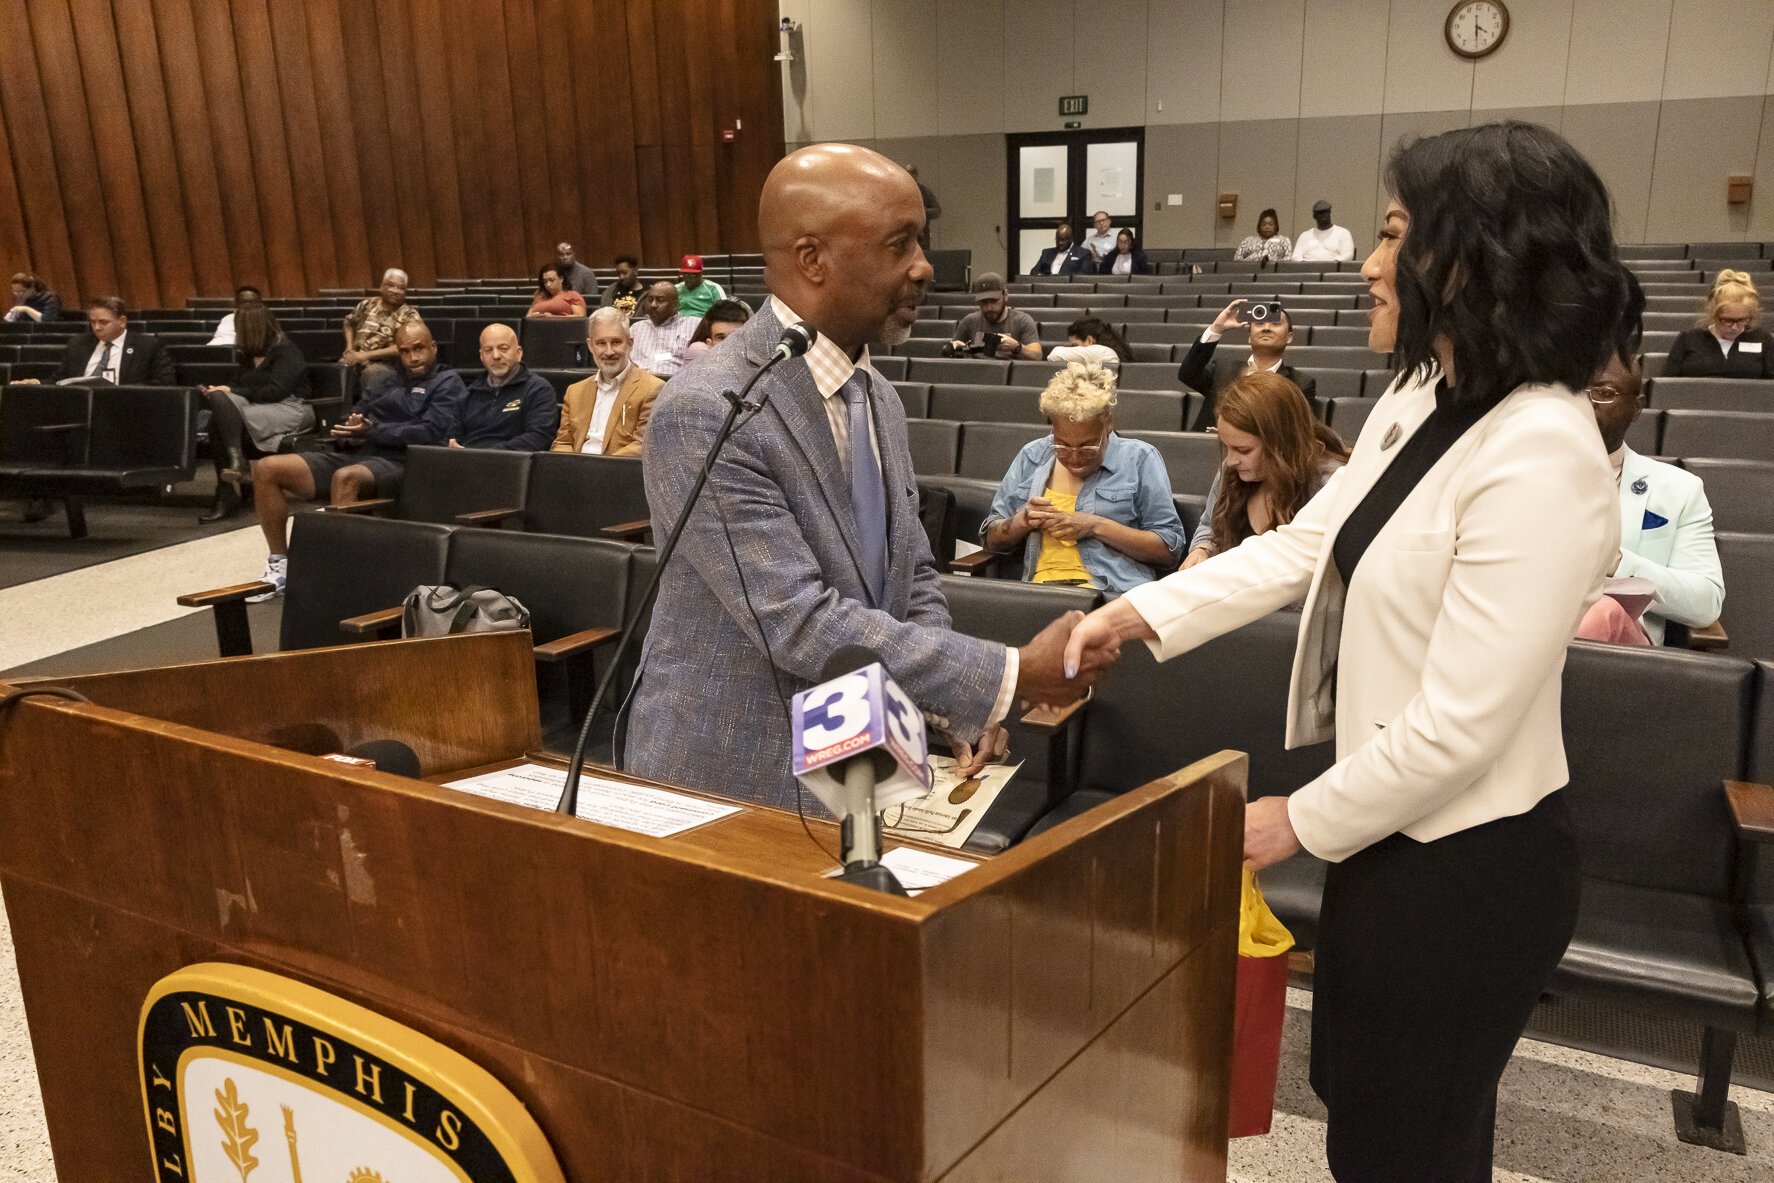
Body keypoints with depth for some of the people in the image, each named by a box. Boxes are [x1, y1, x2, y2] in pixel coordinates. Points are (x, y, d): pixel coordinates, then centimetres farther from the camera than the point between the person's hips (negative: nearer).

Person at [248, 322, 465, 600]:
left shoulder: (448, 382, 7)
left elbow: (431, 431, -9)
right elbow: (358, 413, 23)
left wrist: (375, 431, -14)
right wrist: (348, 434, -2)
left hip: (399, 463, -7)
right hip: (356, 455, 7)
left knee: (346, 477, -40)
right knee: (267, 469, -6)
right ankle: (279, 565, -2)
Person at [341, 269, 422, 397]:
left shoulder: (410, 316, 0)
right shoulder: (367, 304, 14)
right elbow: (349, 323, 29)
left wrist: (366, 355, -14)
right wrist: (349, 348, 11)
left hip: (387, 365, -4)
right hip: (356, 359, 4)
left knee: (373, 374, -38)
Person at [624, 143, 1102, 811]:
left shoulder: (879, 399, 4)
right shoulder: (704, 415, -22)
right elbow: (802, 626, -26)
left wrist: (953, 704, -3)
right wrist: (1010, 677, -22)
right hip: (730, 782, -7)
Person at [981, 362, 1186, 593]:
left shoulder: (1140, 459, 4)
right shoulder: (1032, 457, 13)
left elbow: (1170, 550, 0)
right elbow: (991, 540, 18)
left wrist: (1096, 526, -10)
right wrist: (1021, 522, -4)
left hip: (1115, 596, -3)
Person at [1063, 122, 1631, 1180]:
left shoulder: (1540, 457, -28)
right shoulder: (1421, 401, 2)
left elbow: (1460, 723, -27)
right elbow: (1300, 546, 8)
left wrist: (1300, 822, -14)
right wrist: (1140, 614, 2)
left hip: (1470, 866, -9)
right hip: (1399, 829, 9)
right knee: (1359, 1092, 27)